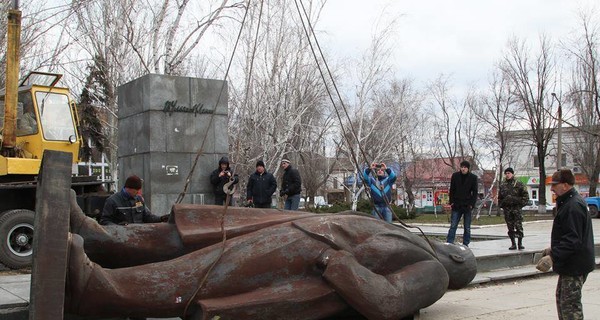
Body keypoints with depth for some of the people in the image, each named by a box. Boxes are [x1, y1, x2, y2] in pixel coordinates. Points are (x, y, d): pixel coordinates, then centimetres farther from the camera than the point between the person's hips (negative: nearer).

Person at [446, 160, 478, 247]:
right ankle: (449, 243, -2)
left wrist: (472, 204, -7)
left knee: (467, 227, 7)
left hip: (467, 206, 0)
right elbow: (452, 190, 7)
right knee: (453, 226, -2)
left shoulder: (473, 178, 1)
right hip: (456, 205, 0)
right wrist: (451, 202, -1)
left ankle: (466, 244, 14)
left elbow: (475, 192, 2)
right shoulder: (455, 176, 3)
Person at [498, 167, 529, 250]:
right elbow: (499, 197, 22)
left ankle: (520, 243, -2)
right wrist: (501, 205, 12)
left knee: (518, 226, -8)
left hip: (517, 208, -4)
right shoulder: (502, 185, 13)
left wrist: (521, 203, -5)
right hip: (506, 209, 4)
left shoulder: (519, 184, 2)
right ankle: (513, 244, 11)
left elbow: (525, 195, 3)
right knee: (510, 227, 5)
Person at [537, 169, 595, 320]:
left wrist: (553, 257, -31)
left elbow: (572, 240, -28)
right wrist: (553, 249, 20)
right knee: (561, 298, 20)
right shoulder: (568, 202, 13)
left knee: (570, 304, -8)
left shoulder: (573, 206, -22)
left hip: (575, 266, -11)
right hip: (570, 264, 11)